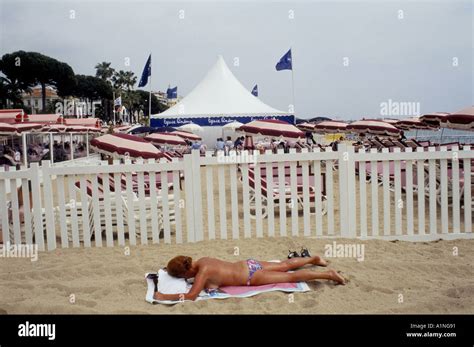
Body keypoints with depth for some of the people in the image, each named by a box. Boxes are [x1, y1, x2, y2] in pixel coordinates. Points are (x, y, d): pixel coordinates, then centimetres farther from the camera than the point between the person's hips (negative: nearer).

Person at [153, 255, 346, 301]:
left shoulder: (202, 272, -24)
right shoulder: (201, 260, -1)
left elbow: (191, 296, -31)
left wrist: (164, 297, -26)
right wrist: (171, 268, 15)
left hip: (251, 276, -7)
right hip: (248, 265, 7)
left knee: (290, 277, 0)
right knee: (285, 266, 23)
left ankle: (329, 274, 6)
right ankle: (314, 259, 38)